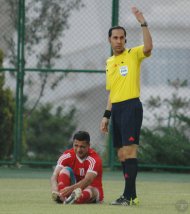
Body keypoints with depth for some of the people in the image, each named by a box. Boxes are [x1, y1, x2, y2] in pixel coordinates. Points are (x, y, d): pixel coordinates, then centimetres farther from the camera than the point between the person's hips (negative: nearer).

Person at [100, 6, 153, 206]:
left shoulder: (133, 55, -1)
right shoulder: (109, 62, 18)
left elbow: (148, 47, -24)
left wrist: (143, 23, -27)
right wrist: (106, 116, 19)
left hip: (131, 106, -7)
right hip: (116, 109, 7)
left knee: (129, 151, -14)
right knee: (122, 155, 8)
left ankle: (129, 195, -15)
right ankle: (131, 195, 14)